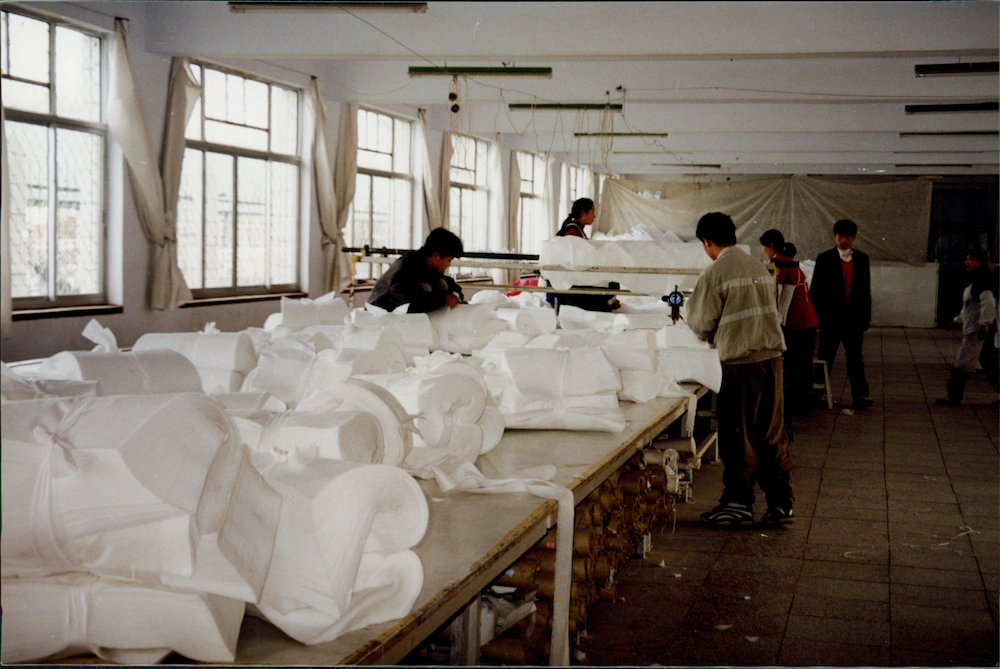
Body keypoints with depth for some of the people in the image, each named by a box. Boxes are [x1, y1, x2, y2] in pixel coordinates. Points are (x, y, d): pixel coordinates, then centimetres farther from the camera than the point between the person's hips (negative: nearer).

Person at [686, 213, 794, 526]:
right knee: (772, 434, 11)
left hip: (740, 362, -6)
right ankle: (781, 502, 14)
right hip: (773, 355, 6)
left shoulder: (714, 273, -9)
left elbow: (701, 324, -4)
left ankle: (738, 502, 10)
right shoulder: (760, 268, 12)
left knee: (738, 435, 4)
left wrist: (709, 336, 20)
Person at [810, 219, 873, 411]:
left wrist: (866, 315, 7)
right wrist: (818, 315, -6)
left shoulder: (862, 259, 8)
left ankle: (859, 395, 3)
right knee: (825, 356, 5)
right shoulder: (825, 259, -1)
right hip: (830, 316, -2)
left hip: (854, 316, 2)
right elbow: (816, 290, -1)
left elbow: (866, 289, 10)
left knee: (855, 358, 3)